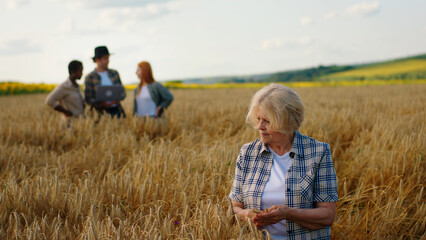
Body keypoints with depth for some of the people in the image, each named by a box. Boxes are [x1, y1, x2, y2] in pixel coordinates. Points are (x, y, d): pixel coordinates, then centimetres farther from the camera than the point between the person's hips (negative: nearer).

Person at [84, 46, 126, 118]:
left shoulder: (114, 73, 13)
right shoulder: (90, 77, 1)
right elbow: (88, 98, -1)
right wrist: (102, 104, -18)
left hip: (117, 110, 4)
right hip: (101, 112, -3)